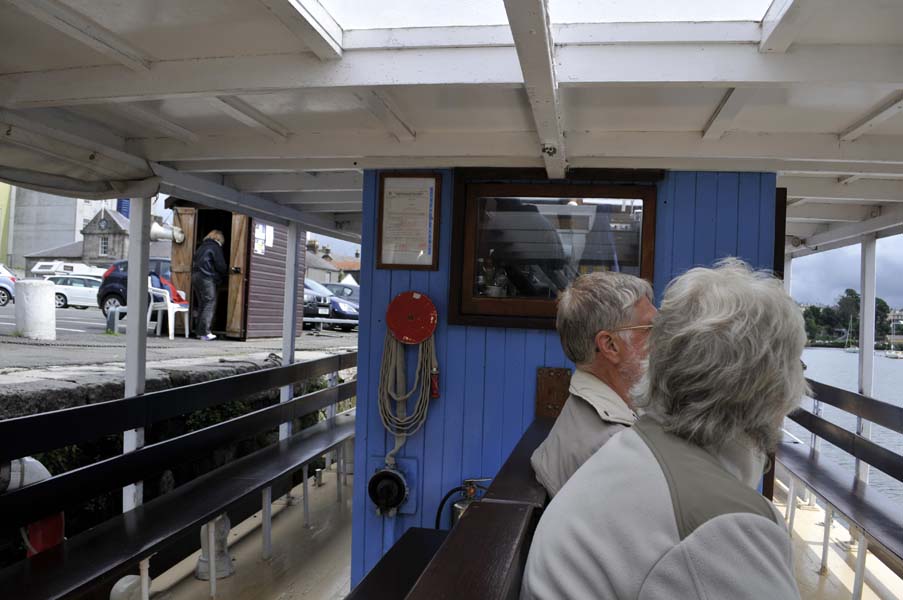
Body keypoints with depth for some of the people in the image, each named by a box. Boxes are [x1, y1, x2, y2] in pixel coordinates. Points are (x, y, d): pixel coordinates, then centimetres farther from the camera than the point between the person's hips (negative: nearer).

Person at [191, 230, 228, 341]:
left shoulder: (202, 246, 21)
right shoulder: (215, 247, -3)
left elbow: (194, 262, 20)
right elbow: (221, 266, -8)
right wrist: (223, 277, 10)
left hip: (195, 276, 8)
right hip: (207, 278, -8)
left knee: (201, 304, 13)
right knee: (210, 304, -8)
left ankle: (199, 331, 14)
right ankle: (205, 333, -15)